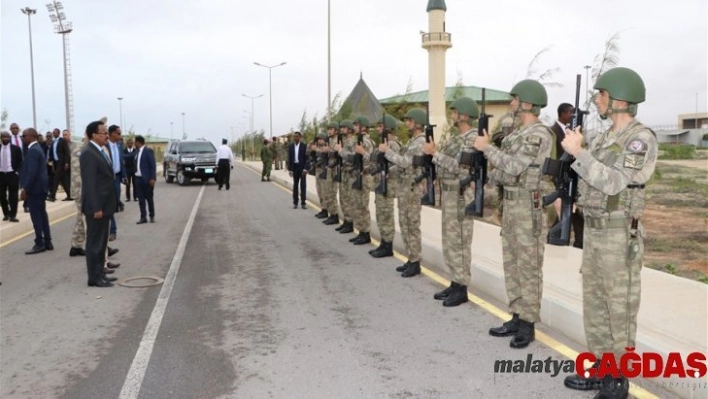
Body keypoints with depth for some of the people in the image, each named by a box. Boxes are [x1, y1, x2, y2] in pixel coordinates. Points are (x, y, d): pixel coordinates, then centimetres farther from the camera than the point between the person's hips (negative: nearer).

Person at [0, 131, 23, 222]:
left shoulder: (16, 148, -1)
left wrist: (17, 172, -8)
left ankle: (12, 215, 5)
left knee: (13, 196, -1)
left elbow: (20, 162, 2)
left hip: (12, 174, -3)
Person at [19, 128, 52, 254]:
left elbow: (32, 172, -23)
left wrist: (25, 189, -19)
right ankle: (47, 242, 16)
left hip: (34, 188, -10)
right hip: (40, 187, 10)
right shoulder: (37, 148, 15)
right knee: (42, 215, 12)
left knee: (36, 216, -5)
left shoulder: (33, 150, -16)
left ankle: (40, 244, 0)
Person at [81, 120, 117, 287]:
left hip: (105, 204, 9)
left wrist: (106, 205, 16)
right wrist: (96, 207, -23)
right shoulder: (88, 153, -16)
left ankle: (100, 274, 24)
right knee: (95, 242, -1)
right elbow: (89, 183, -21)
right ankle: (94, 278, 6)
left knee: (102, 242, 15)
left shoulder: (102, 150, 13)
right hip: (97, 206, -9)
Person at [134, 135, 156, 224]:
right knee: (141, 199, 4)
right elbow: (137, 165, 14)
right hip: (138, 178, 7)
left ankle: (152, 216, 16)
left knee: (149, 198, 3)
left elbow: (153, 165, -13)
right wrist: (135, 175, 6)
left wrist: (153, 178, -18)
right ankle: (143, 217, 6)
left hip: (147, 179, -7)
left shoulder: (148, 151, -9)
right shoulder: (137, 152, 13)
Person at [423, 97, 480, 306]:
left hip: (461, 195, -10)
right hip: (448, 193, 10)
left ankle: (461, 288, 4)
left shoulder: (472, 138, -14)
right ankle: (455, 283, 23)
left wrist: (434, 153, -18)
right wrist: (432, 152, 5)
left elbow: (457, 167, -22)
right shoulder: (454, 137, 15)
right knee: (449, 240, 13)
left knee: (459, 242, -4)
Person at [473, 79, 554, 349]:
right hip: (510, 203, 10)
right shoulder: (518, 133, 15)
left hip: (528, 206, -10)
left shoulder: (539, 134, -15)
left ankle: (528, 324, 8)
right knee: (512, 263, 13)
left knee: (528, 267, -2)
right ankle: (517, 318, 22)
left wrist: (486, 148, -15)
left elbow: (513, 166, -23)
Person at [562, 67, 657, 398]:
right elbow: (585, 178, 18)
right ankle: (600, 367, 28)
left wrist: (578, 151, -21)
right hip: (594, 232, 9)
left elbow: (613, 183, -24)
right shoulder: (603, 138, 13)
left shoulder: (641, 138, -13)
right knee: (594, 303, 14)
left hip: (619, 236, -8)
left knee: (619, 307, 2)